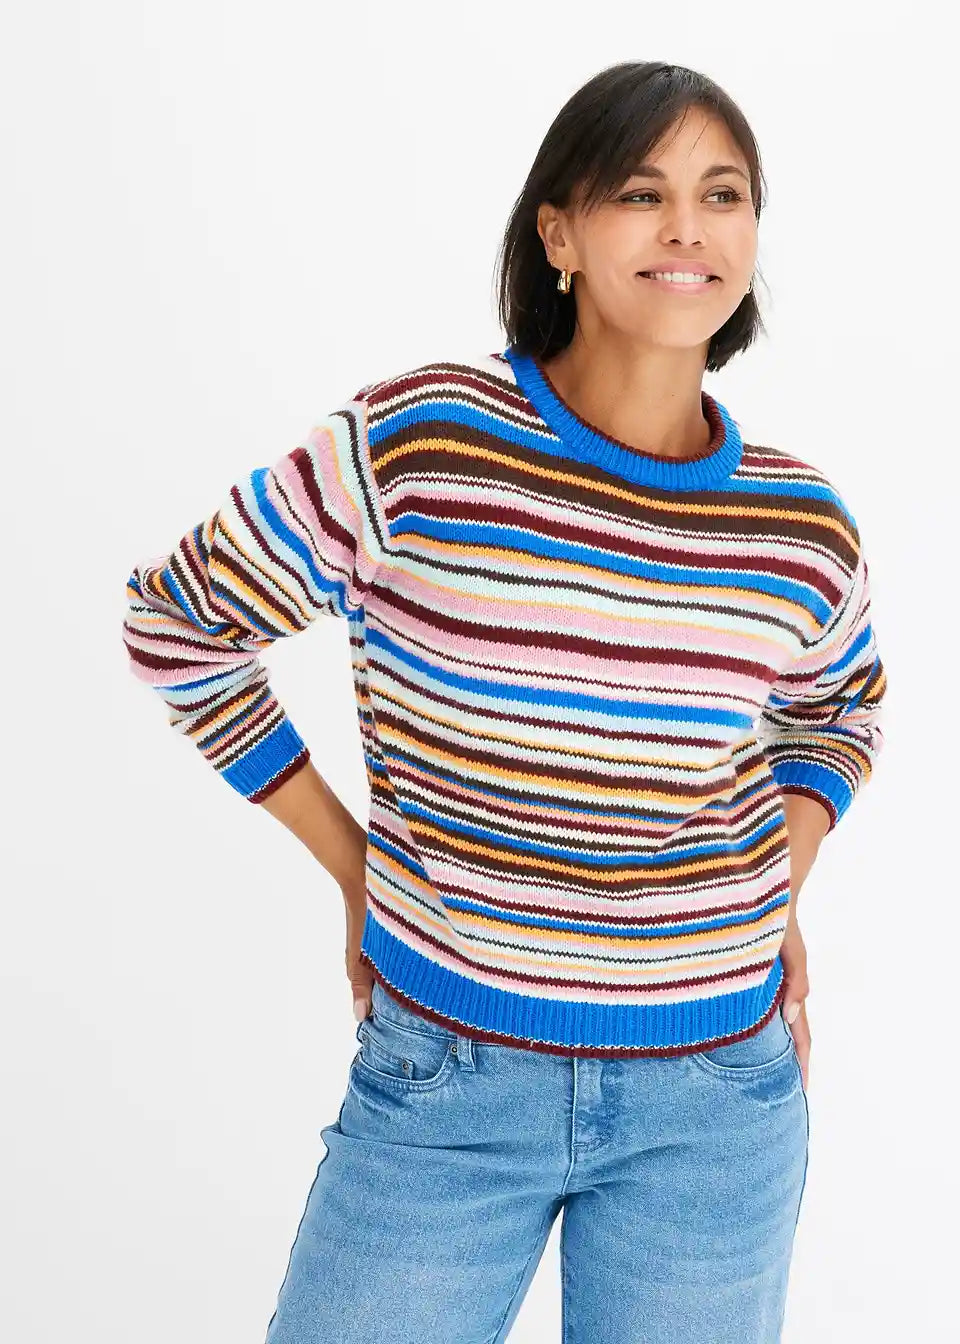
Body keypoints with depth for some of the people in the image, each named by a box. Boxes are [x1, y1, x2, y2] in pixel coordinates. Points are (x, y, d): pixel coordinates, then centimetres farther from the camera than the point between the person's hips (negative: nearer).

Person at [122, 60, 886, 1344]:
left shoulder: (801, 525, -4)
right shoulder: (415, 445, -14)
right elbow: (175, 619, -3)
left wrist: (779, 894, 3)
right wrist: (356, 869, -3)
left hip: (717, 1096, 3)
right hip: (445, 1076, -2)